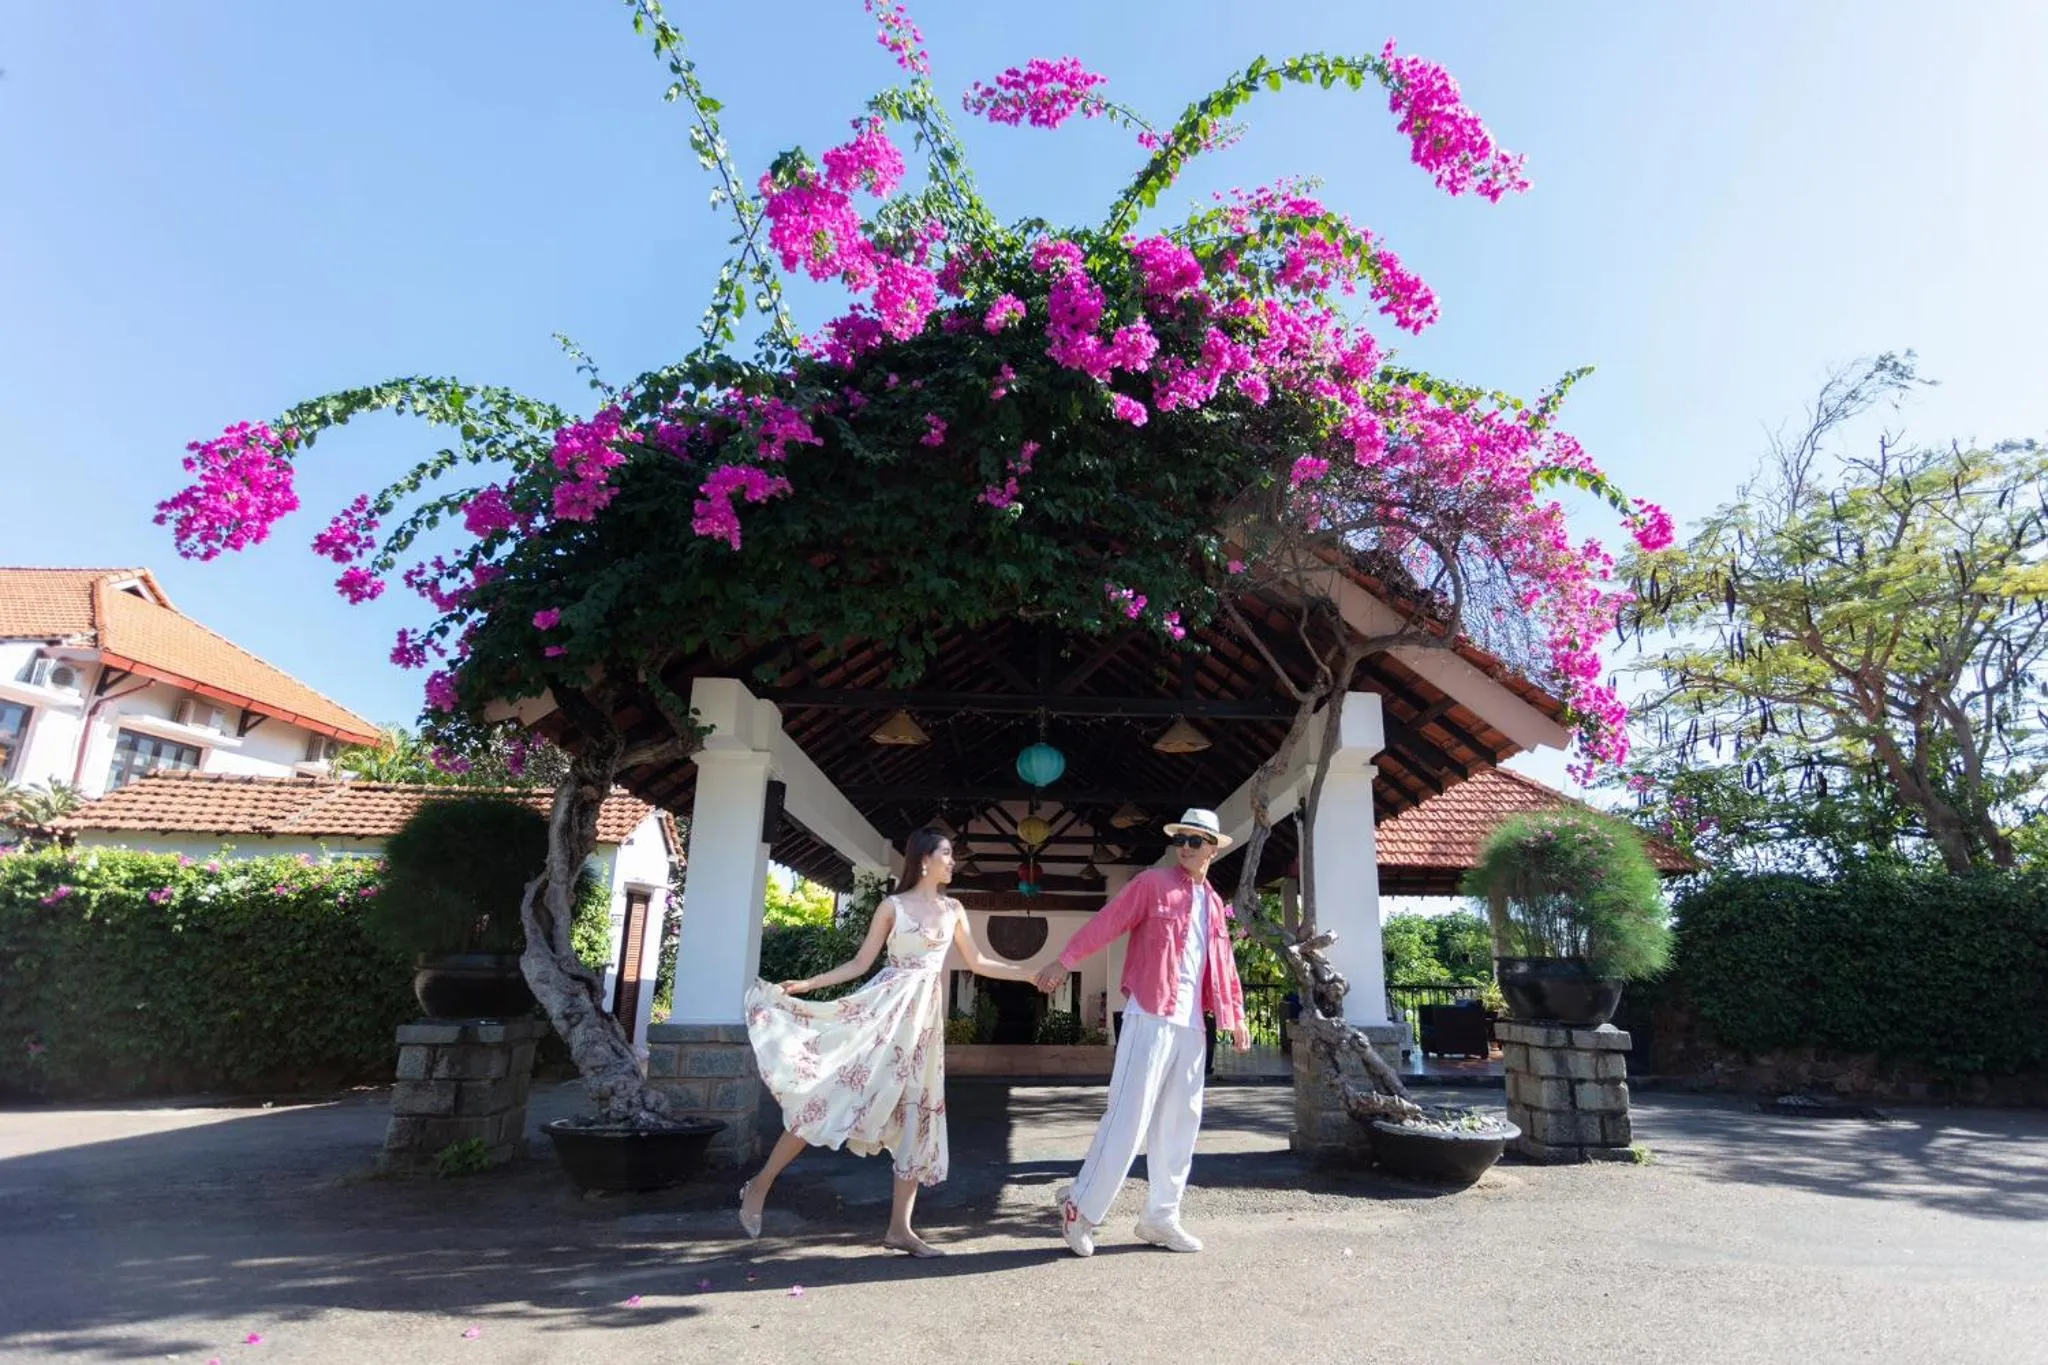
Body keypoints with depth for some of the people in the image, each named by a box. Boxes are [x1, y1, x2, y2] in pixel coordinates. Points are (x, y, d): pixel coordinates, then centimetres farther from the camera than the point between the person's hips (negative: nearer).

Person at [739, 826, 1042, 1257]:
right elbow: (860, 963, 1)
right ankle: (760, 1184, 8)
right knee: (834, 1093, -9)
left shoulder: (953, 909, 12)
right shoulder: (893, 905, 0)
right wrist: (808, 983, -7)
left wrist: (1031, 974, 11)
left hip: (925, 1016, 5)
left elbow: (977, 963, 15)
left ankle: (899, 1228, 11)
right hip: (885, 1008, -5)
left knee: (918, 1116, 3)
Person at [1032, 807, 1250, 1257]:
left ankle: (1160, 1218, 22)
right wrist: (1065, 961, -13)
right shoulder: (1152, 883, -3)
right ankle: (1081, 1206, 4)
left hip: (1191, 1023, 7)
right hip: (1150, 1015, -7)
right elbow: (1105, 924, -8)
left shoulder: (1214, 904, 17)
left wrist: (1235, 1016, 21)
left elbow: (1224, 963, 22)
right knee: (1130, 1115, -8)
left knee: (1180, 1121, 11)